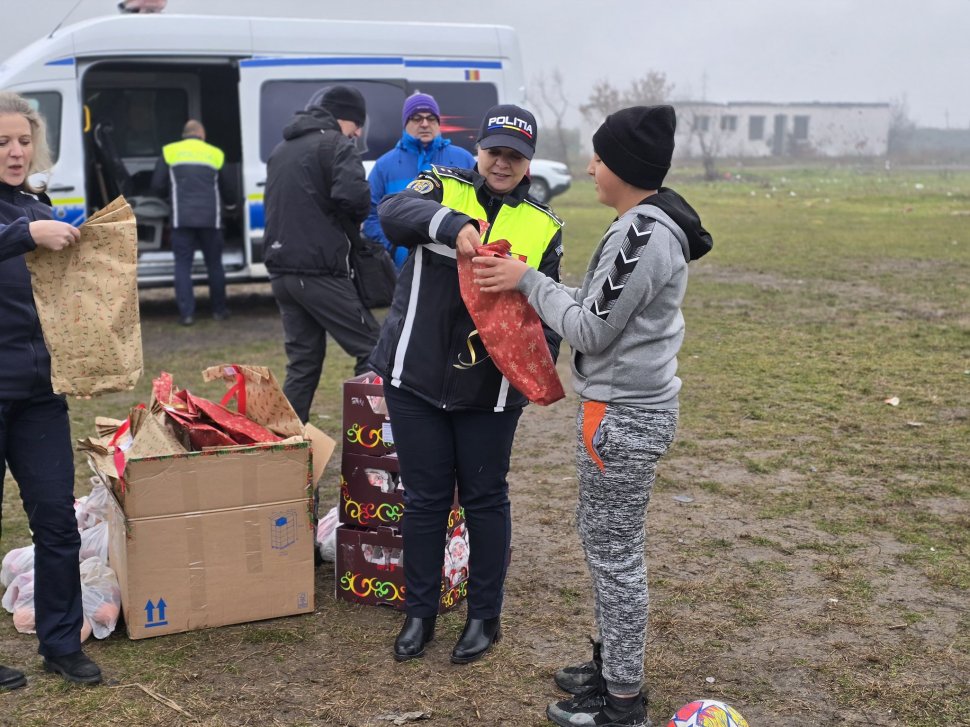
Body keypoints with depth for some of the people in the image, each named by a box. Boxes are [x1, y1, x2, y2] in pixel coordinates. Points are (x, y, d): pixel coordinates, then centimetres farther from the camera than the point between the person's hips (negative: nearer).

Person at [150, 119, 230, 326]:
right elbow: (224, 187, 18)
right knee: (214, 264, 12)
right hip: (211, 217, 1)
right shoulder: (215, 153, 10)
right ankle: (219, 310, 17)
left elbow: (157, 186, 5)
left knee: (183, 265, 3)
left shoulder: (170, 151, 7)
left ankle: (186, 313, -3)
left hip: (182, 218, -1)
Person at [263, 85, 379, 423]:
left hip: (282, 270, 8)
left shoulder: (281, 149, 21)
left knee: (303, 362, 13)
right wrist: (351, 228, -1)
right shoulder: (335, 144, -6)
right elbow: (353, 195, -23)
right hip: (319, 271, -8)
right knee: (372, 349, -2)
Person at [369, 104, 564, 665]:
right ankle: (420, 613, 27)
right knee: (425, 498, 10)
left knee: (485, 498, 11)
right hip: (416, 377, 0)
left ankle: (486, 616, 27)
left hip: (489, 389, 1)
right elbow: (394, 212, -23)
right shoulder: (444, 188, -2)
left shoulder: (543, 227, 3)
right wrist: (454, 225, -42)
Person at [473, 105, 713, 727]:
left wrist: (529, 281, -10)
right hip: (635, 404, 10)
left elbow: (591, 330, -19)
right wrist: (528, 282, 5)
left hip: (622, 416, -10)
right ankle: (613, 663, 36)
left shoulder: (644, 237, -22)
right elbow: (601, 305, 12)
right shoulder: (650, 224, 9)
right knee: (607, 543, 20)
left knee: (615, 555, 2)